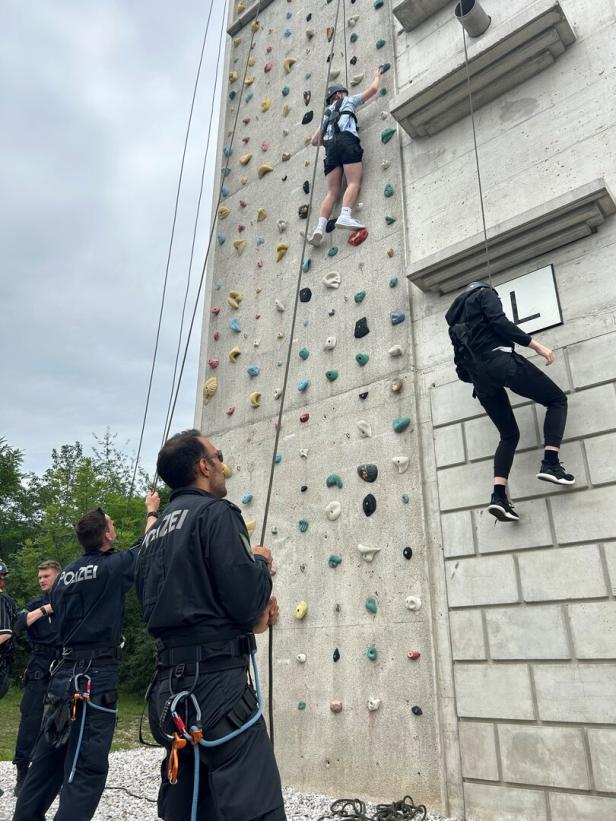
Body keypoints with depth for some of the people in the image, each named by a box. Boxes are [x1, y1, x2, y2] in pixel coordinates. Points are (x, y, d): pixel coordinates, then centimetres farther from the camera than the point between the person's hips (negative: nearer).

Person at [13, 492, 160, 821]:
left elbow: (59, 613, 18)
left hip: (65, 671, 8)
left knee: (48, 760, 17)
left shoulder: (65, 574, 9)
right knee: (86, 770, -3)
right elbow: (147, 545, 4)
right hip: (97, 675, -8)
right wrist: (152, 511, 21)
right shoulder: (112, 567, -11)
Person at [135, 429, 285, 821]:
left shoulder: (155, 532, 15)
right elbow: (247, 604, -19)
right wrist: (261, 563, 2)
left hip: (170, 683, 9)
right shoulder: (216, 512, -10)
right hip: (217, 681, -9)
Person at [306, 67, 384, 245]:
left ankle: (320, 227, -27)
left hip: (330, 146, 4)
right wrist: (377, 75, 44)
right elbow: (373, 89, 25)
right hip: (346, 140, -4)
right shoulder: (348, 101, 26)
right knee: (354, 183, -17)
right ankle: (345, 216, -43)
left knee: (332, 191, -6)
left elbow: (314, 141, 33)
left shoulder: (327, 113, 37)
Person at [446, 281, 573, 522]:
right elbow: (499, 322, -10)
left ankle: (498, 496, -3)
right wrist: (536, 345, -10)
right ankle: (550, 463, -10)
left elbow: (462, 372, 24)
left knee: (509, 435, 13)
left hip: (479, 375, 7)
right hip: (500, 361, -7)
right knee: (557, 399, 8)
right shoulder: (484, 293, 12)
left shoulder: (456, 315, 30)